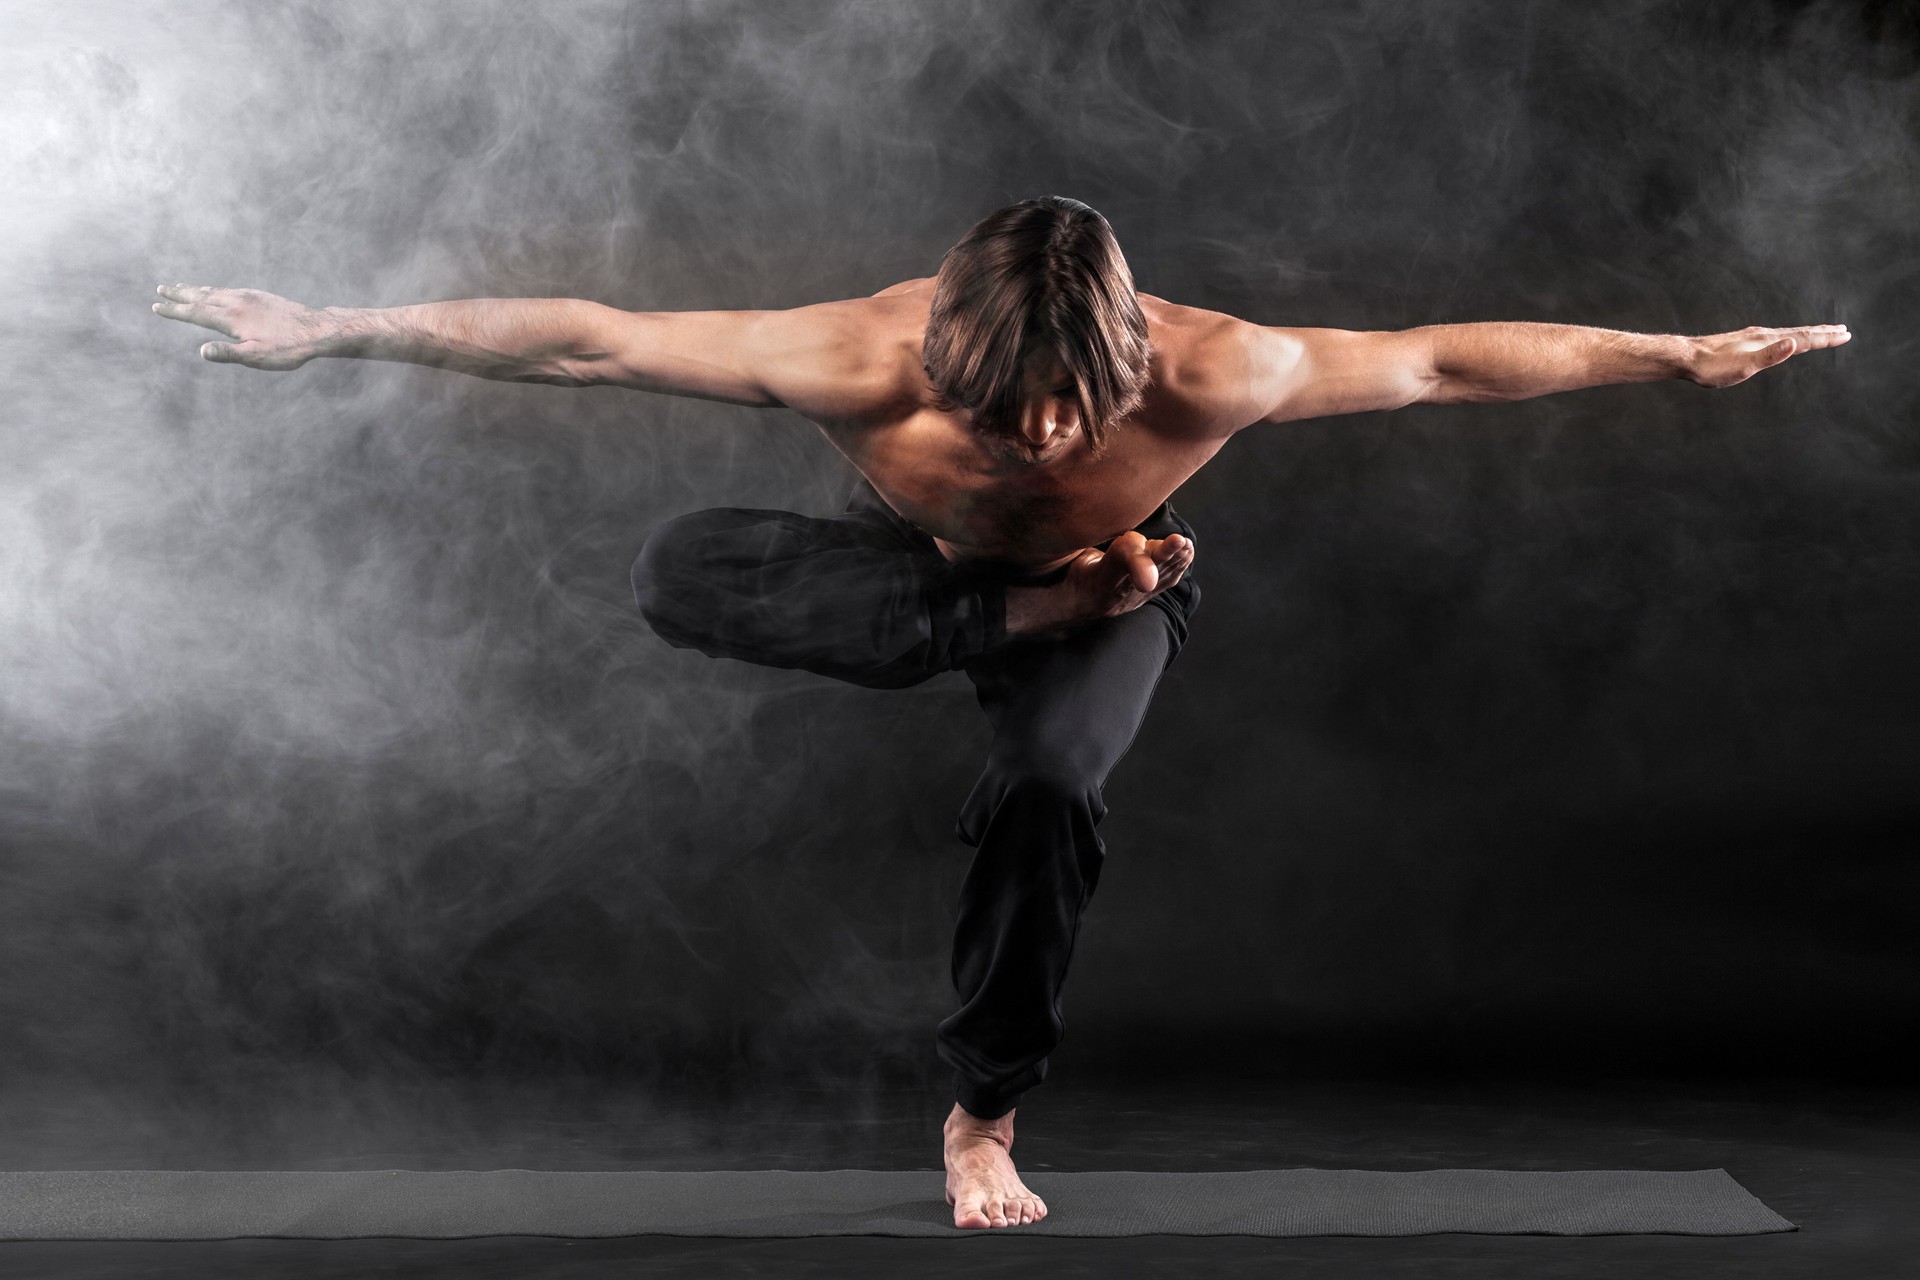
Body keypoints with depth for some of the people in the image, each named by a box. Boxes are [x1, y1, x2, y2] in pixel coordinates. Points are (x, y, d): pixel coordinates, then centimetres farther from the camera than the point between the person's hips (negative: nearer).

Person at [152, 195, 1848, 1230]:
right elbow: (581, 338, -30)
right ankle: (996, 628, -18)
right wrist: (331, 334, -25)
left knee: (1046, 790, -31)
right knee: (681, 571, -27)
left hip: (1104, 596, 0)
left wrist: (1691, 355, -15)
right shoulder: (867, 359, -38)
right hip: (928, 572, 0)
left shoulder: (1211, 374, -37)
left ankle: (987, 1112, -6)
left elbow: (1443, 360, -23)